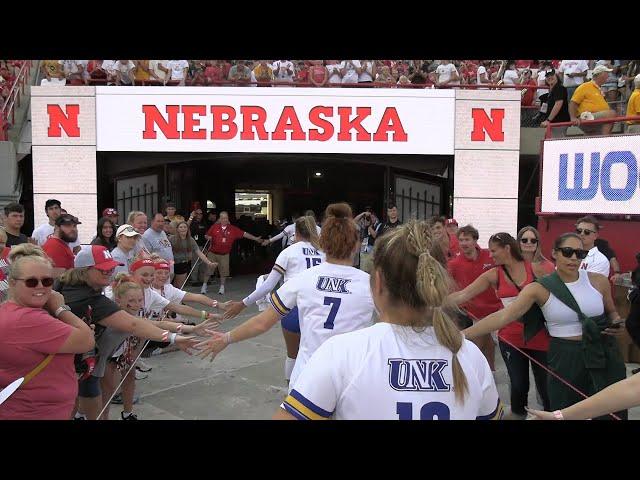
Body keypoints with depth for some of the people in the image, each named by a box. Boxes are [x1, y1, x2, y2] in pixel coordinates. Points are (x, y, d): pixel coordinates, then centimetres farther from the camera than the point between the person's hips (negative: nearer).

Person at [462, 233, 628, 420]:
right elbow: (502, 317, -20)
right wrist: (461, 335, -29)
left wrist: (617, 323, -6)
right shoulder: (539, 288, -10)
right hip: (564, 356, -2)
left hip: (604, 353, 3)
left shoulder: (599, 280, -1)